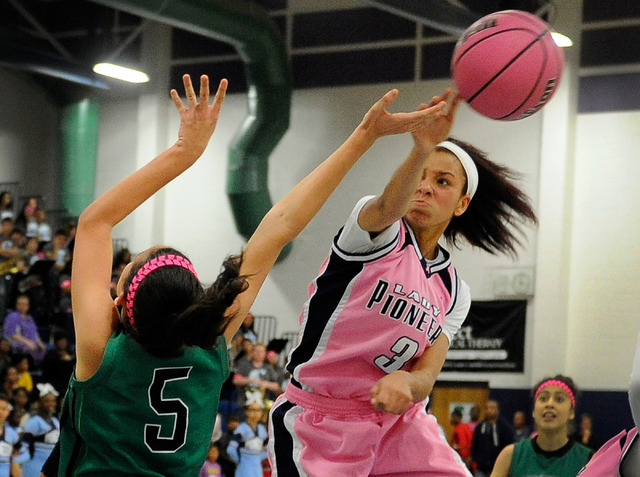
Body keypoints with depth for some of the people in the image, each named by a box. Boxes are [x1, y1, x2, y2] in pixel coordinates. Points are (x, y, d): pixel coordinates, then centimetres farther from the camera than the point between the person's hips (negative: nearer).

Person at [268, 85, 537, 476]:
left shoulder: (454, 292, 7)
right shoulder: (378, 231, -6)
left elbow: (426, 375, -3)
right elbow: (387, 207, -32)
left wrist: (405, 381, -29)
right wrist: (422, 151, -53)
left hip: (398, 425, 5)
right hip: (319, 425, -5)